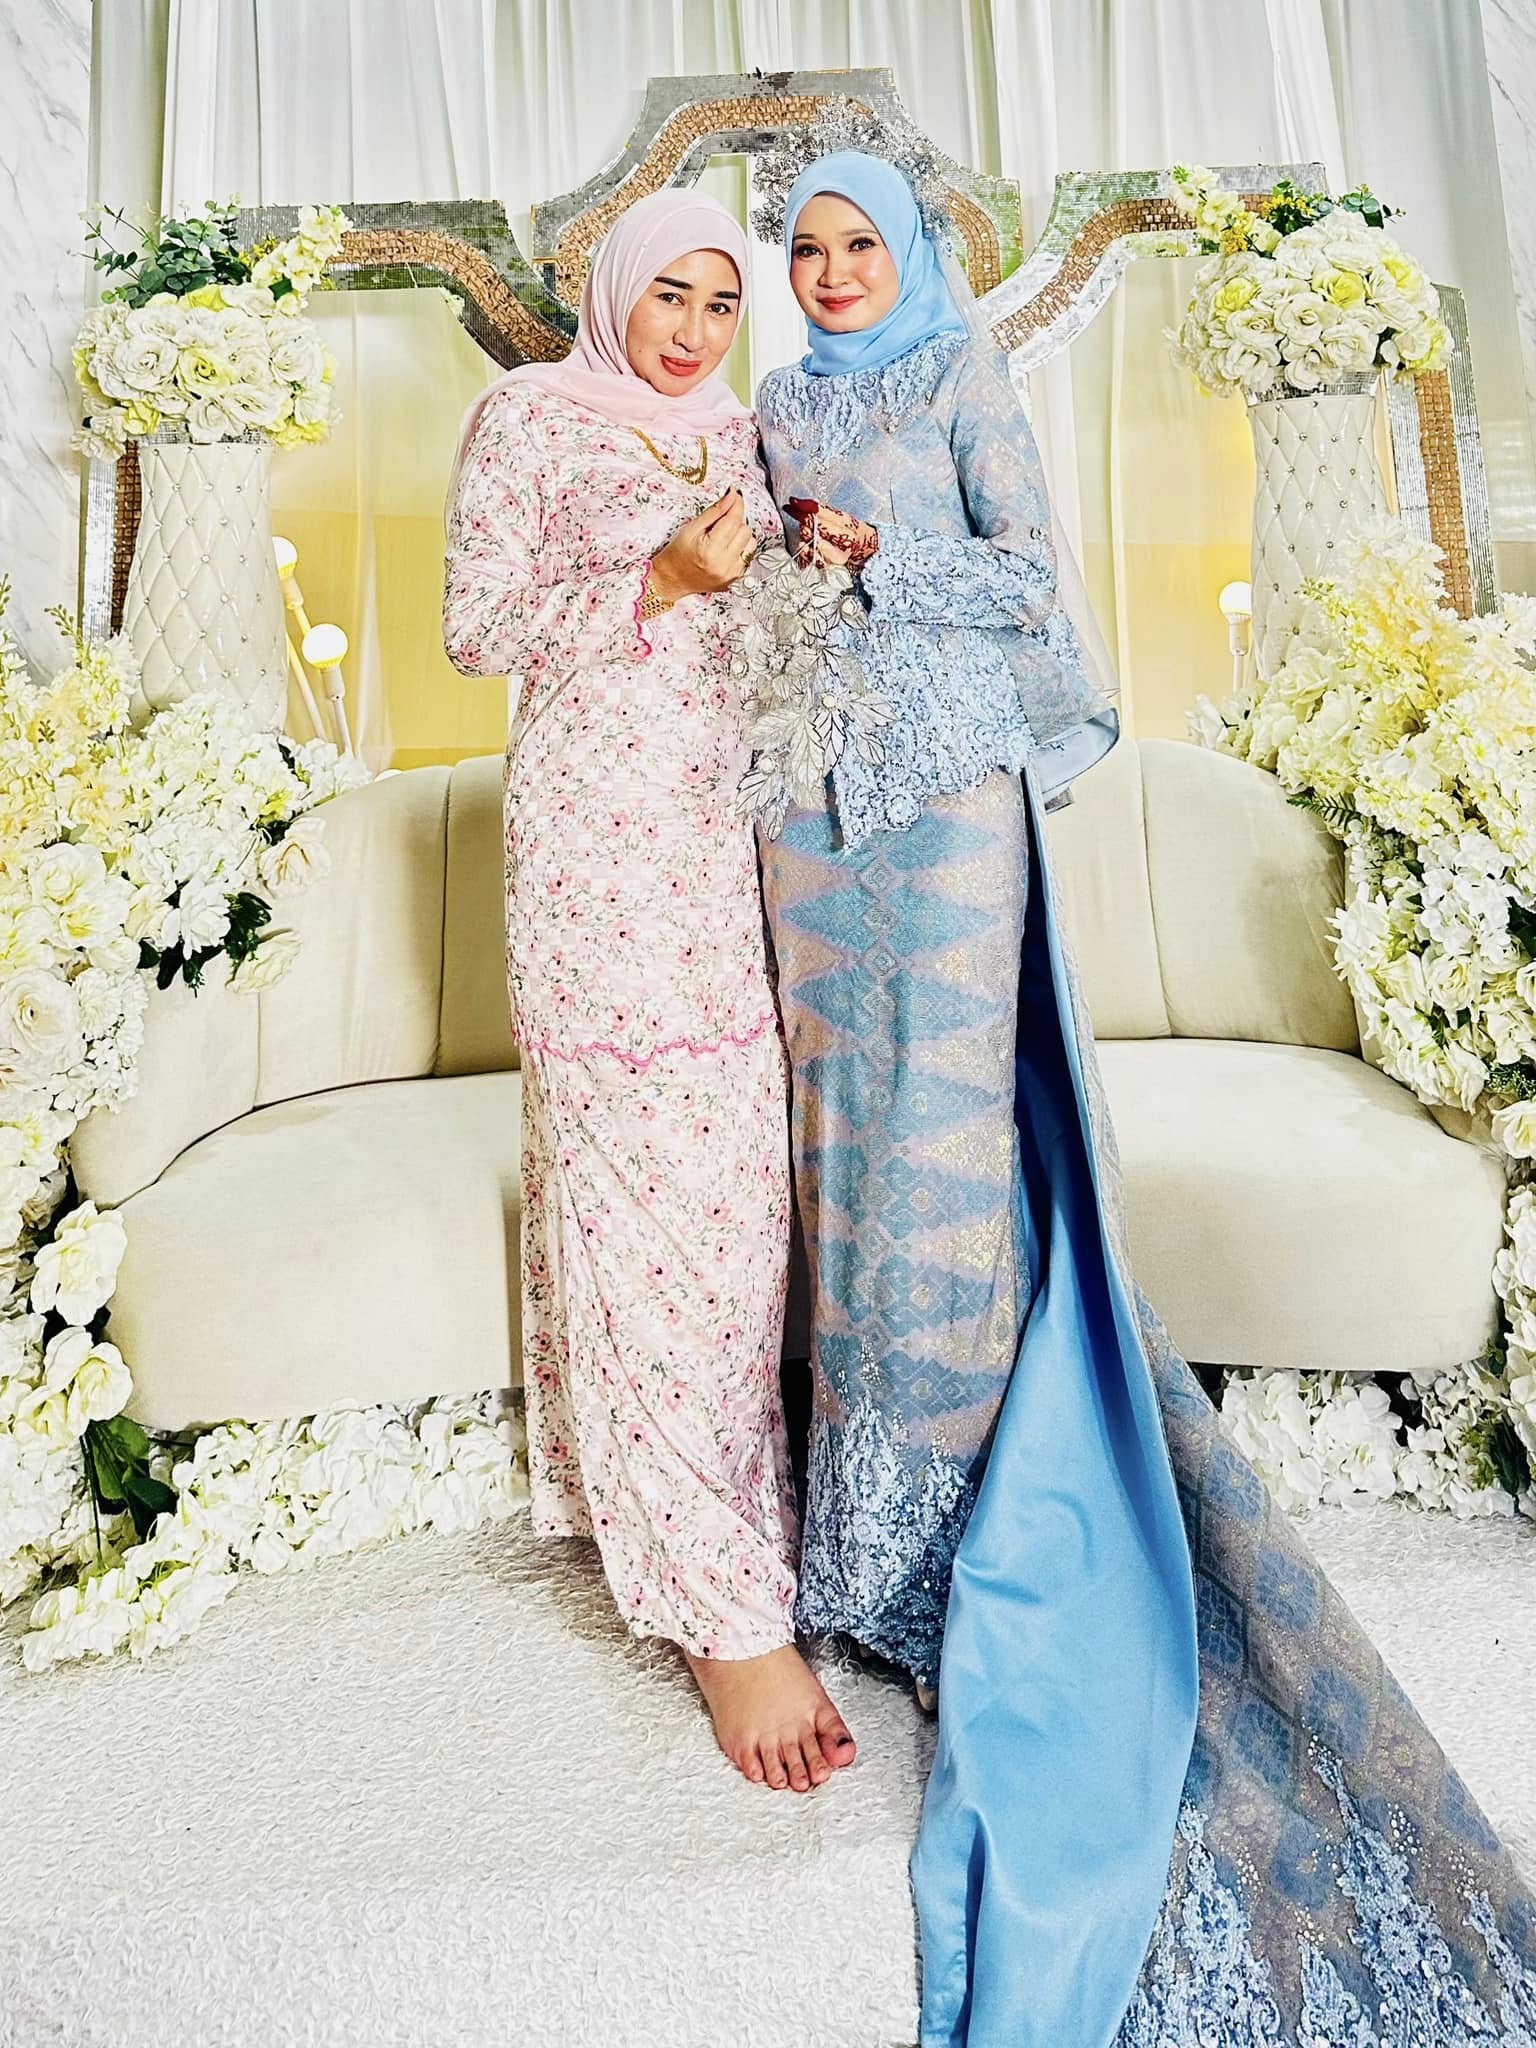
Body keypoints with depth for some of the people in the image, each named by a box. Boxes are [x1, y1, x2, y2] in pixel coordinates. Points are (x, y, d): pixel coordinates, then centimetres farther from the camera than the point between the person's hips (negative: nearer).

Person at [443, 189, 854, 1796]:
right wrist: (659, 579, -14)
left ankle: (678, 1495, 25)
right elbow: (475, 628, -4)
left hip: (726, 834, 7)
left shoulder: (737, 429, 21)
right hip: (596, 836, -6)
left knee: (733, 1178, 5)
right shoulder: (527, 414, 4)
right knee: (641, 1180, -9)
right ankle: (727, 1606, -3)